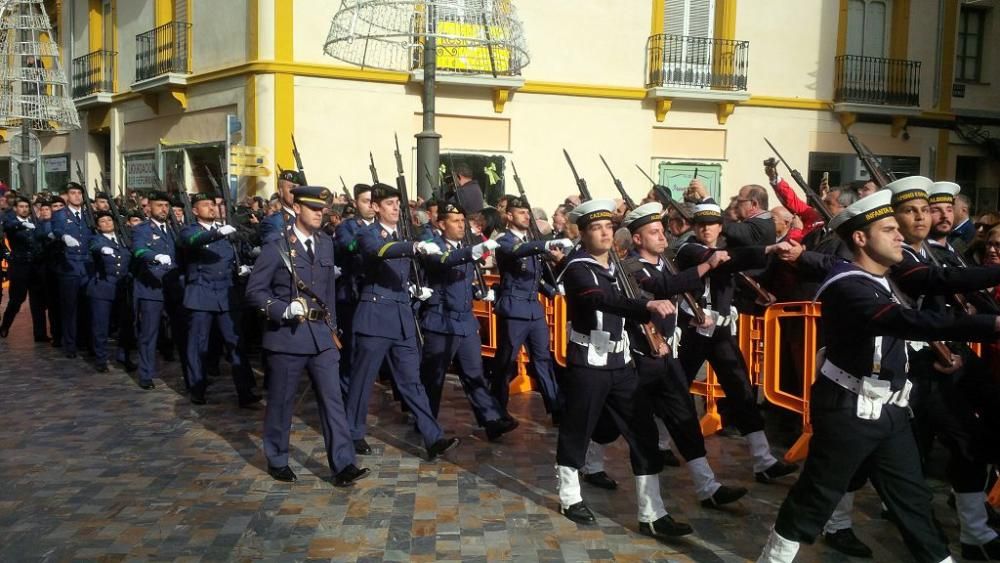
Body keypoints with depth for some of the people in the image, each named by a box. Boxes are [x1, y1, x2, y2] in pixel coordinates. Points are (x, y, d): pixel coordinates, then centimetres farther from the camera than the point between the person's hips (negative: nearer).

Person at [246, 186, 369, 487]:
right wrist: (284, 310, -22)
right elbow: (254, 291, -8)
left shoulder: (325, 243, 9)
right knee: (281, 402, 8)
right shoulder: (276, 247, -9)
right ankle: (277, 461, 25)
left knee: (332, 399, -1)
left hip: (321, 334, 5)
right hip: (287, 334, -4)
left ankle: (343, 466, 0)